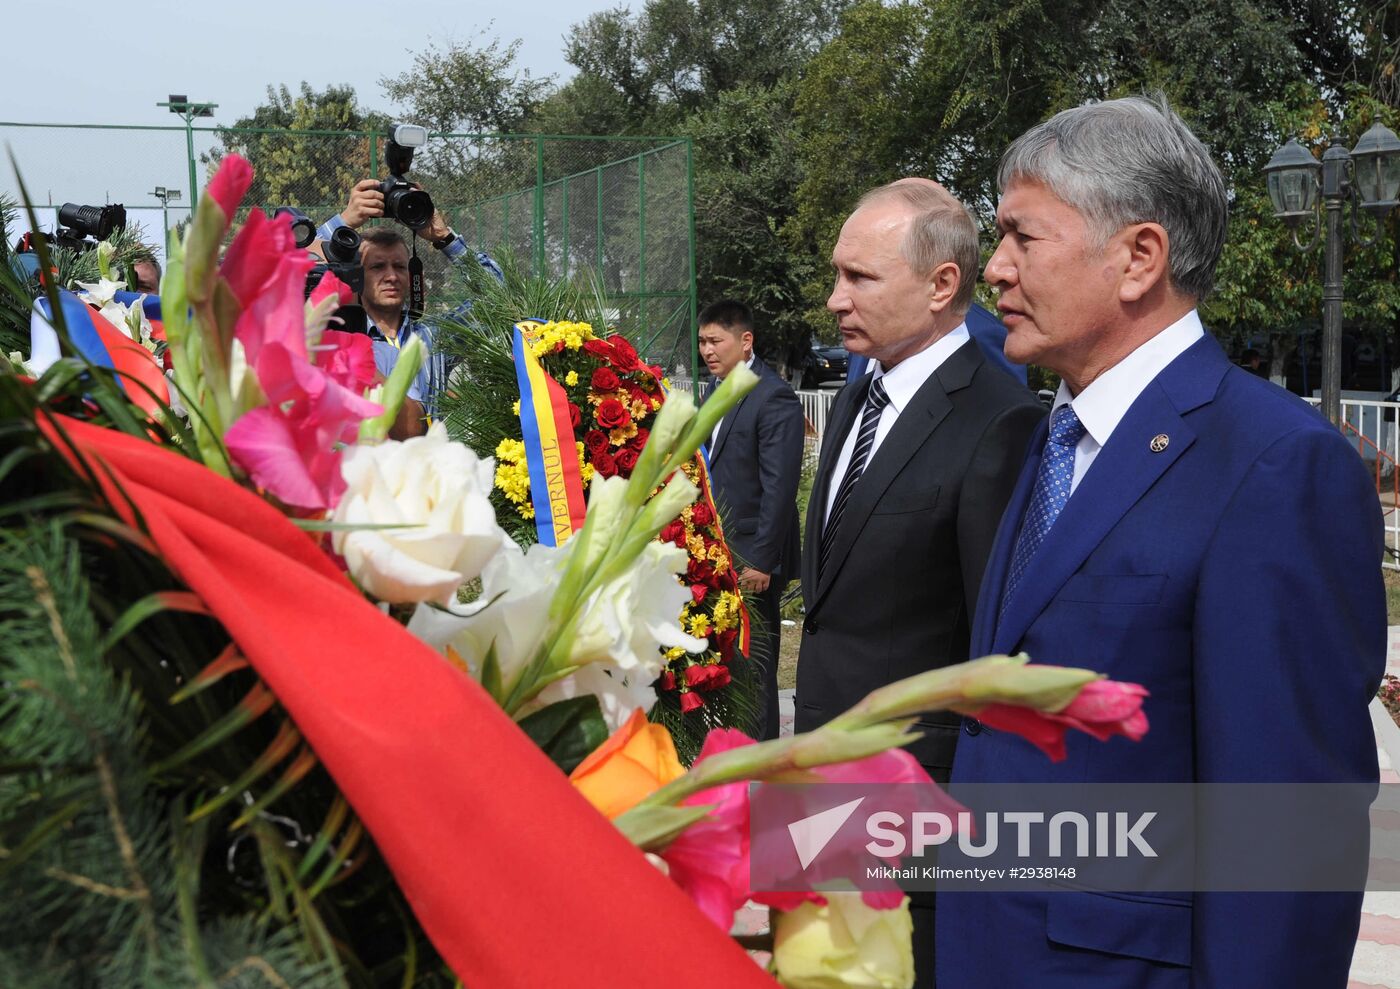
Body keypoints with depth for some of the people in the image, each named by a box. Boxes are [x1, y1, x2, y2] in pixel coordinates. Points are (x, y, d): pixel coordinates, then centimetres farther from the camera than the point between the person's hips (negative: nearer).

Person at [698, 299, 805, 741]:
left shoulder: (775, 398, -16)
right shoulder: (717, 386, 12)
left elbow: (779, 488, -19)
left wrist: (761, 561, -20)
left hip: (752, 555, -8)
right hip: (717, 550, 8)